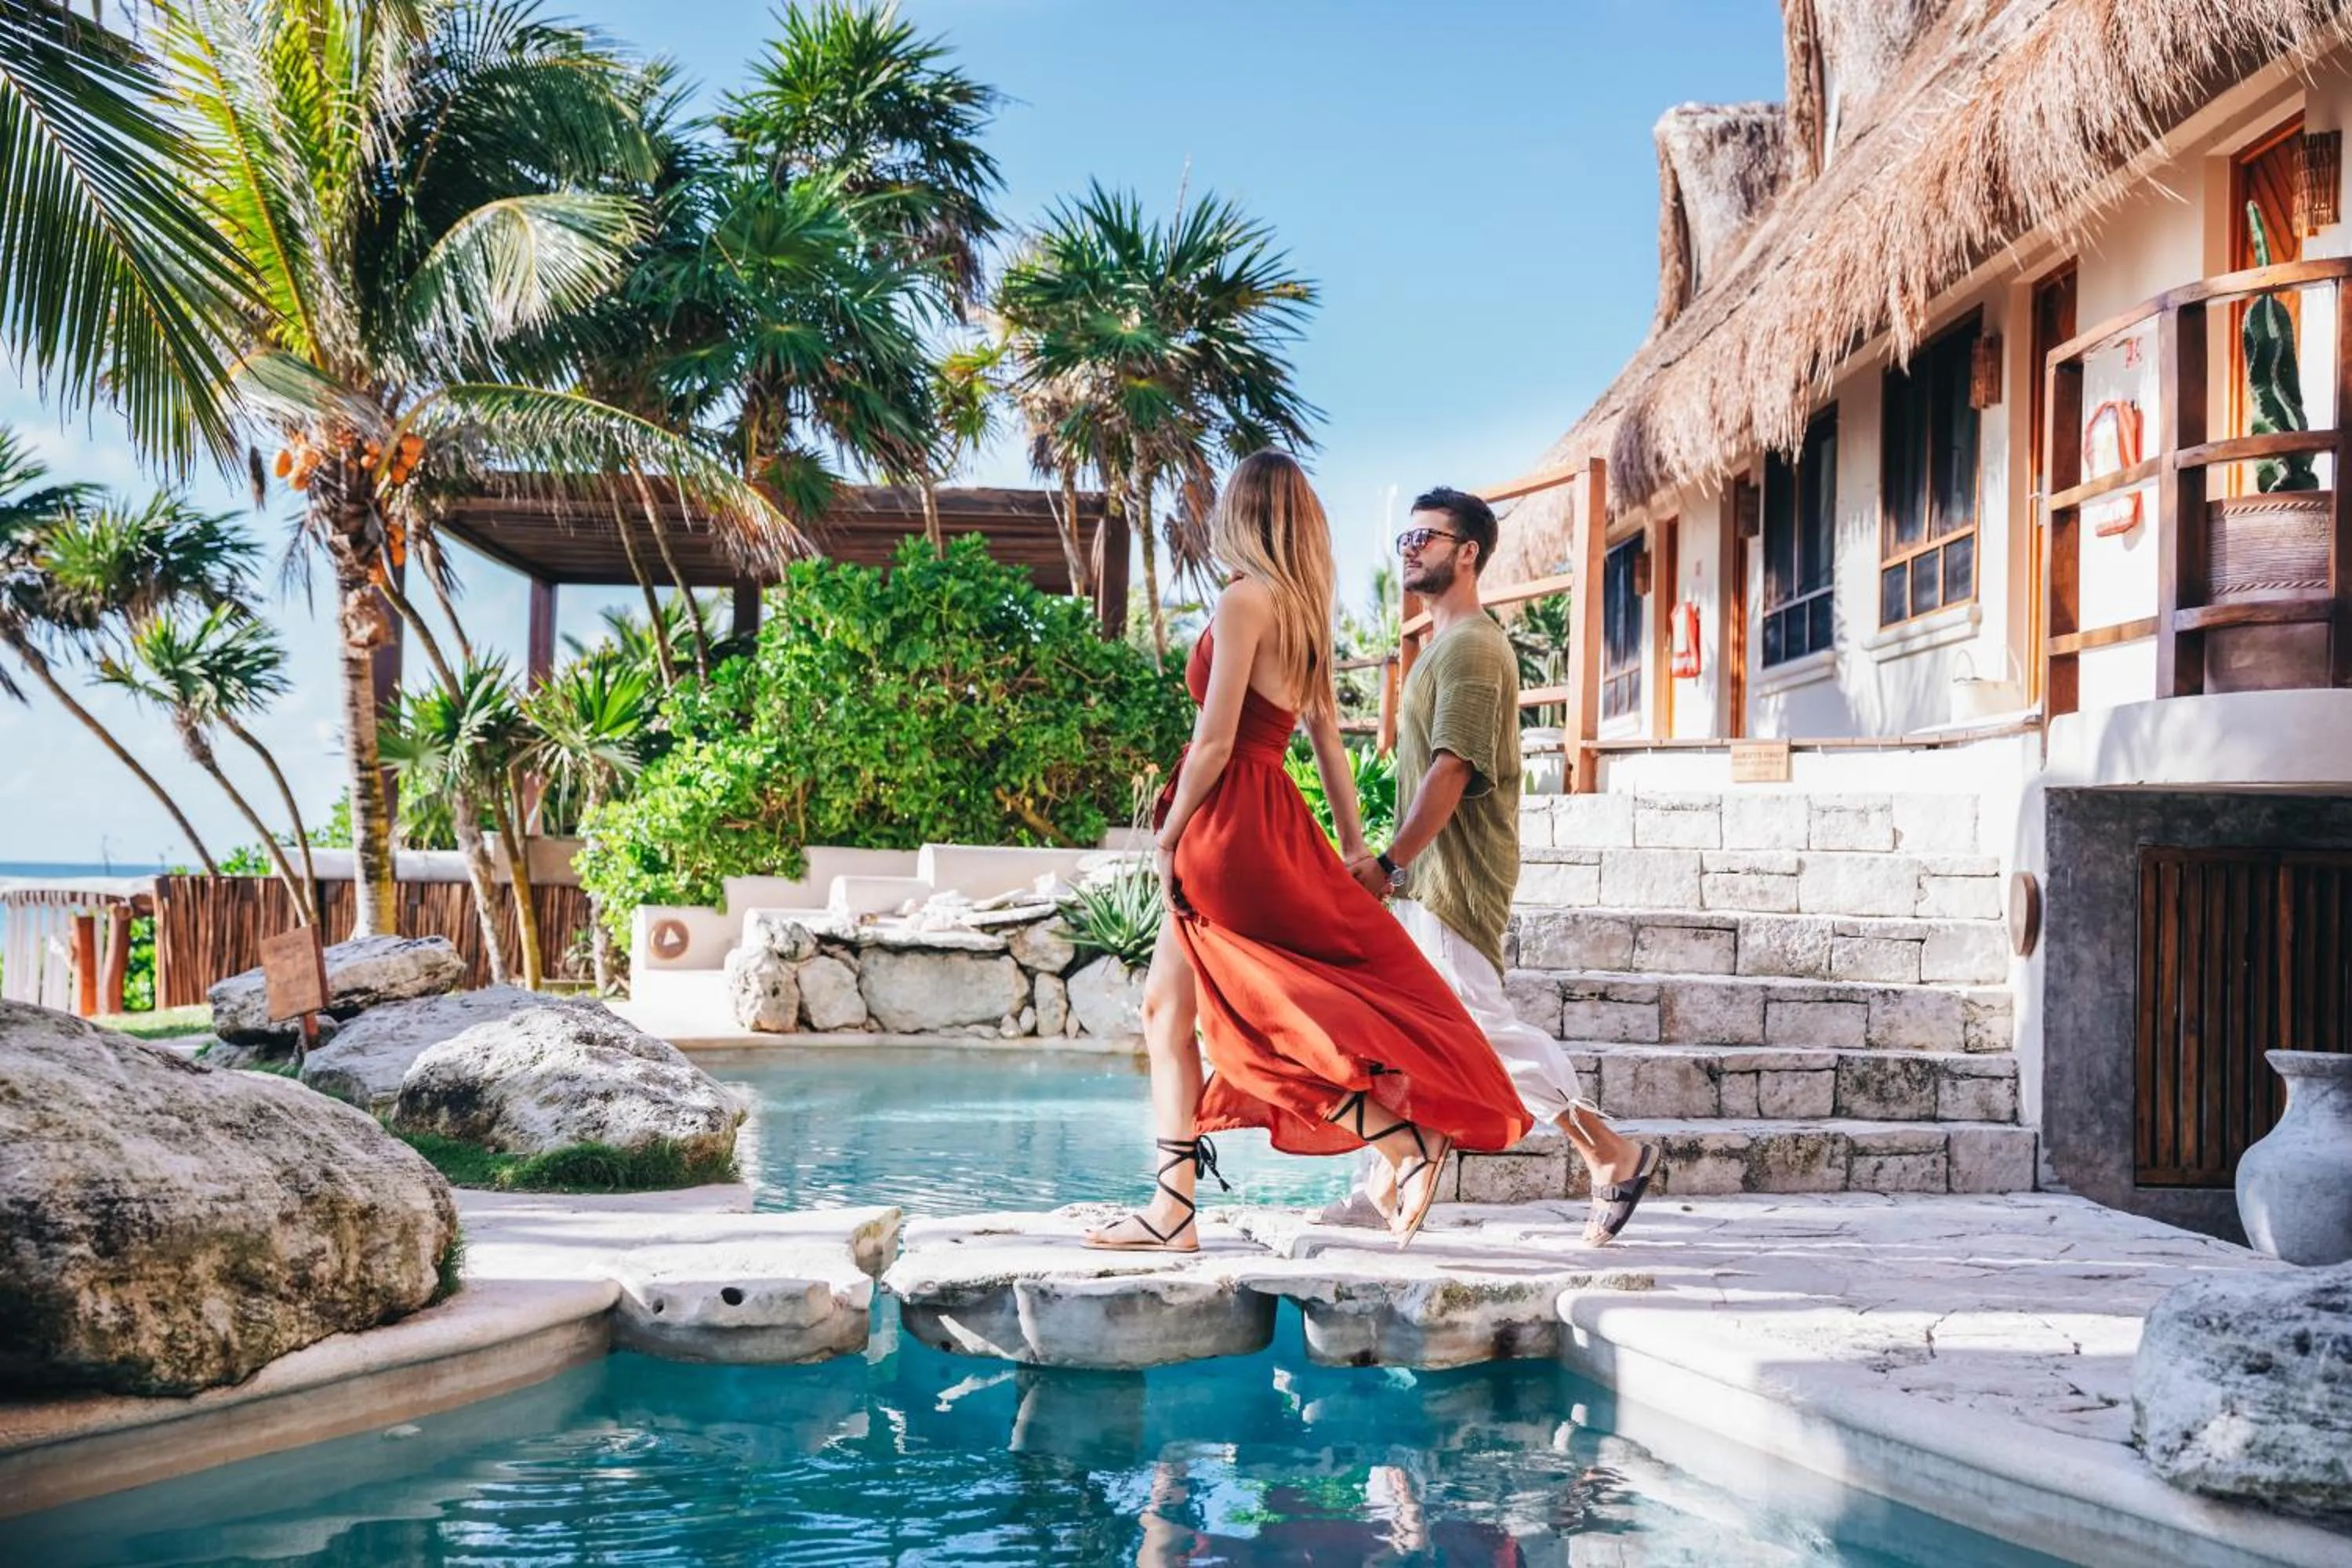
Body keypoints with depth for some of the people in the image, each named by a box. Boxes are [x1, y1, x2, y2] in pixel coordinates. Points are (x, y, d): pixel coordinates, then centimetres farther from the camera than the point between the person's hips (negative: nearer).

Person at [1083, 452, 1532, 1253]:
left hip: (1231, 825, -9)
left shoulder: (1244, 599, -11)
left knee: (1271, 1017, -2)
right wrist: (1352, 846, 18)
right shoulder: (1303, 610, 14)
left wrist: (1169, 835, -6)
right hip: (1269, 818, 9)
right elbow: (1327, 736, 16)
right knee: (1166, 1006, 9)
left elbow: (1215, 740, -15)